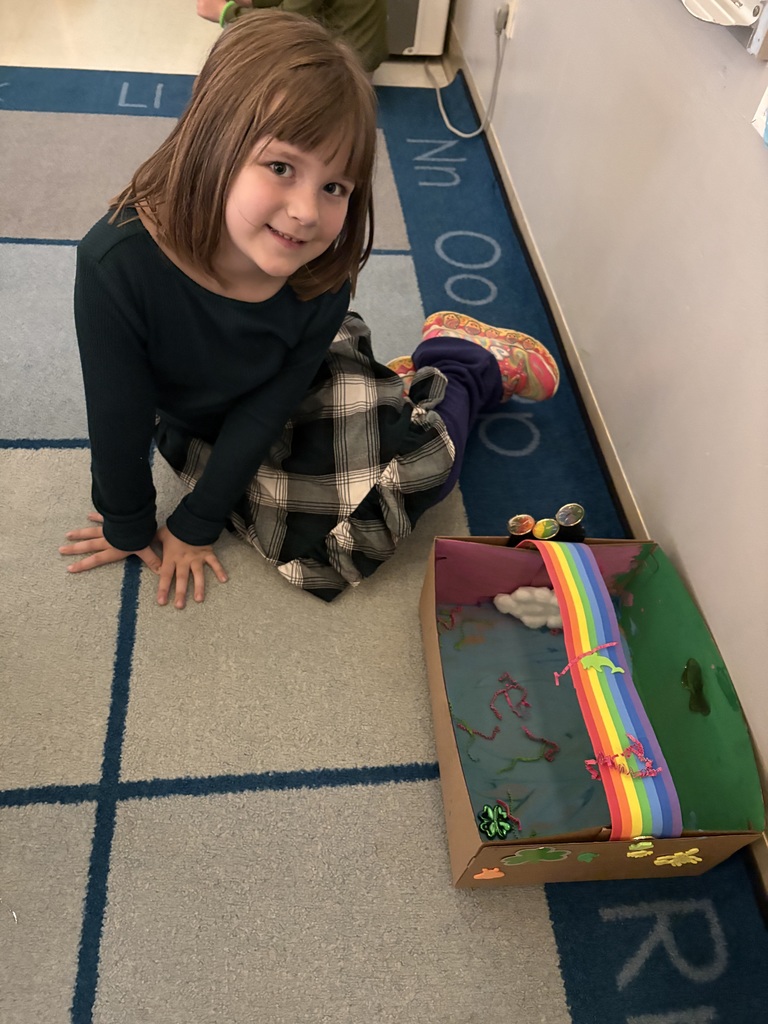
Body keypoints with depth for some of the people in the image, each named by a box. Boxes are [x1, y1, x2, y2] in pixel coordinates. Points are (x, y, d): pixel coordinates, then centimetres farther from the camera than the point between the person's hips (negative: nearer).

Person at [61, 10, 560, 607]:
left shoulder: (323, 278, -29)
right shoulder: (118, 265, -37)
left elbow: (270, 406, -20)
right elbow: (119, 423, -24)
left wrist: (195, 524, -15)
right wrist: (128, 529, -9)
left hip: (303, 384, 1)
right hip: (197, 424, 0)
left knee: (422, 457, -17)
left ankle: (468, 360, 17)